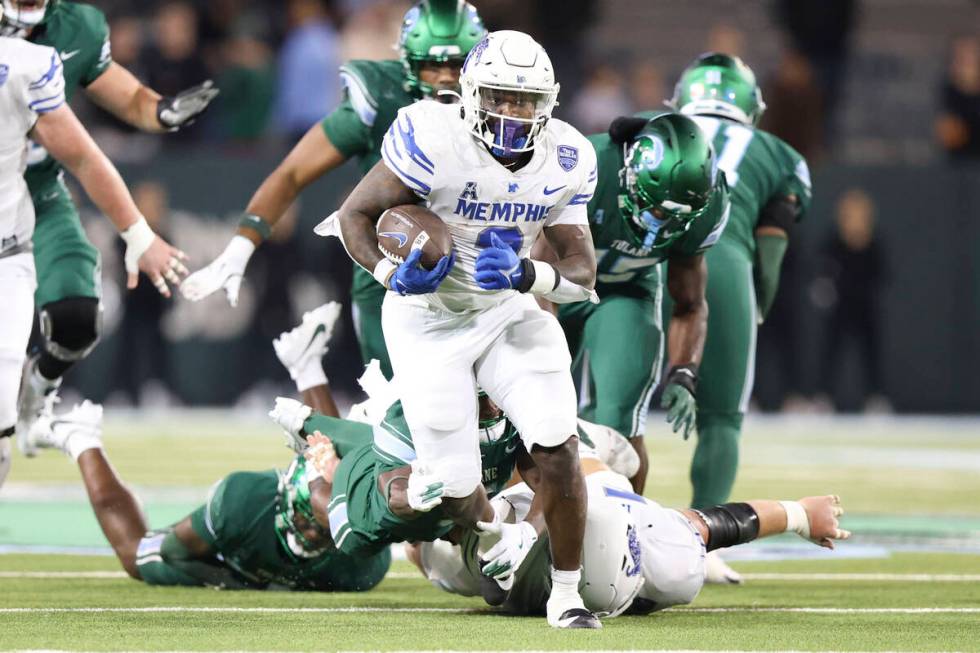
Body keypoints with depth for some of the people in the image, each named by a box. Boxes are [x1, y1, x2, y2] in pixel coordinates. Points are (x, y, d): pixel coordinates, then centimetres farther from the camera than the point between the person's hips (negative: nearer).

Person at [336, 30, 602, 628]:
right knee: (455, 487, -4)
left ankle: (567, 594, 1)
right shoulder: (436, 142, -25)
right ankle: (494, 533, 34)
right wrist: (391, 272, -31)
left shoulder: (563, 162, -11)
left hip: (507, 310, 3)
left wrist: (528, 274, -30)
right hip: (430, 324, -3)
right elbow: (356, 214, -14)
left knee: (559, 448, -15)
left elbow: (583, 274, -10)